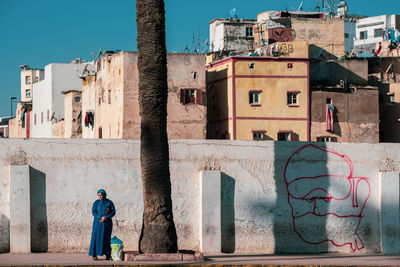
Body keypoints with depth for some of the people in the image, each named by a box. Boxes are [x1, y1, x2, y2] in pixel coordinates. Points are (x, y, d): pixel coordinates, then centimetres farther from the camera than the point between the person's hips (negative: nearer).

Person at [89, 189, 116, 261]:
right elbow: (93, 212, -6)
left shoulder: (109, 202, 3)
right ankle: (94, 254, -5)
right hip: (98, 222, -1)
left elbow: (113, 212, -3)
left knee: (107, 238, 1)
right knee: (96, 237, -7)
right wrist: (101, 218, -20)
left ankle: (107, 254, 8)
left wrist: (106, 218, -17)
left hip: (107, 223, 1)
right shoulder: (96, 203, 1)